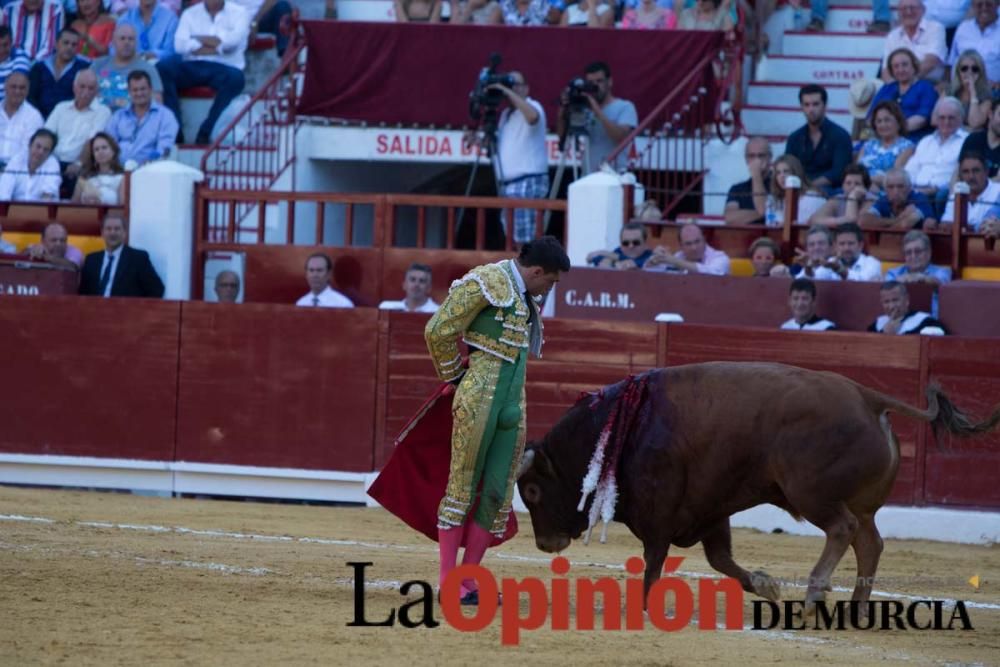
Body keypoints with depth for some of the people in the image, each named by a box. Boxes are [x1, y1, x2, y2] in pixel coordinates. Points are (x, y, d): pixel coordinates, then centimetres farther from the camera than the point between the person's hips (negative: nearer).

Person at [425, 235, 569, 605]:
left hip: (512, 405, 8)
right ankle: (448, 584, 0)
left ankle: (468, 581, 10)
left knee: (498, 493, 5)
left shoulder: (524, 296, 18)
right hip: (479, 398, -8)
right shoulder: (488, 282, -8)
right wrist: (455, 377, 3)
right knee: (462, 485, -3)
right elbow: (439, 330, -9)